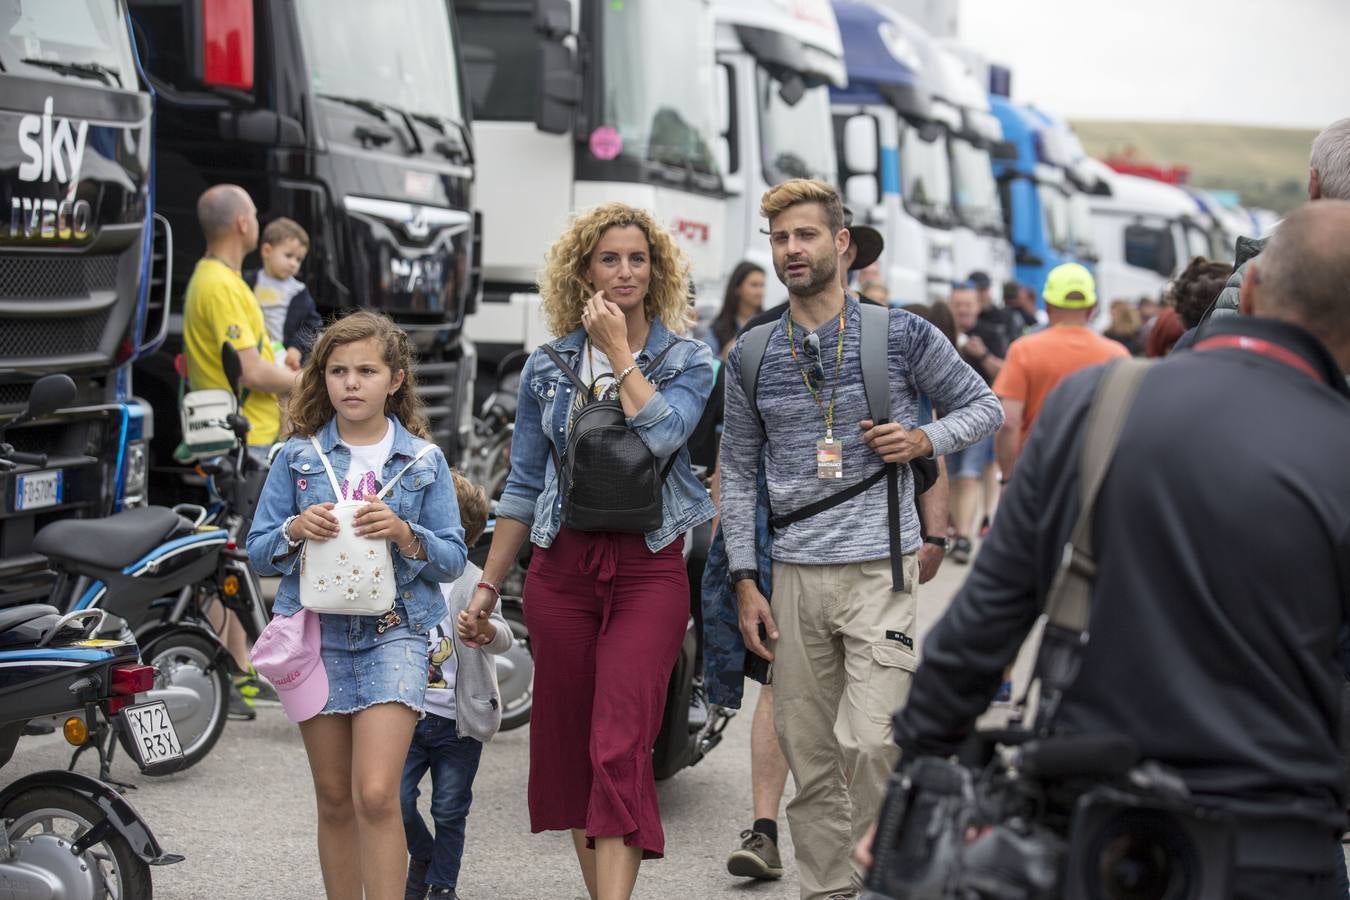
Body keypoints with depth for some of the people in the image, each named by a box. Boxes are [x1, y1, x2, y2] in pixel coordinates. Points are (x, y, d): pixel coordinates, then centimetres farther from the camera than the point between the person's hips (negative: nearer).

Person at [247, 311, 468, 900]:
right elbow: (256, 554, 6)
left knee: (376, 795, -15)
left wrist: (405, 534, -15)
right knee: (335, 801, 9)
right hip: (317, 634, 2)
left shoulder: (424, 461, 3)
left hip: (393, 633, -2)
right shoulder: (297, 457, 6)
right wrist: (295, 531, -14)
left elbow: (453, 560, 3)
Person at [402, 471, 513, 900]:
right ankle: (422, 857, 24)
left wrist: (487, 631, -45)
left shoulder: (472, 582, -8)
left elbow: (503, 637, -22)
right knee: (396, 801, -3)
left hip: (458, 720, -3)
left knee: (449, 811, 6)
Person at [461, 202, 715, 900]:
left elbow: (663, 435, -18)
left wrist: (618, 350, -9)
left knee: (621, 748, -13)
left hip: (649, 567, -3)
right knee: (567, 743, 7)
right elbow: (523, 484, 13)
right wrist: (487, 586, 12)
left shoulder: (687, 360, 3)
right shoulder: (548, 366, 9)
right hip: (562, 565, 3)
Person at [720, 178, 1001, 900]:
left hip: (881, 568, -3)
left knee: (866, 741, -15)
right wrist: (745, 583, 5)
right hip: (796, 575, 3)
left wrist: (925, 440, -9)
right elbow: (737, 474, 11)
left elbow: (982, 405, 11)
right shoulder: (751, 357, 7)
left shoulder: (901, 334, 0)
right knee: (808, 754, 7)